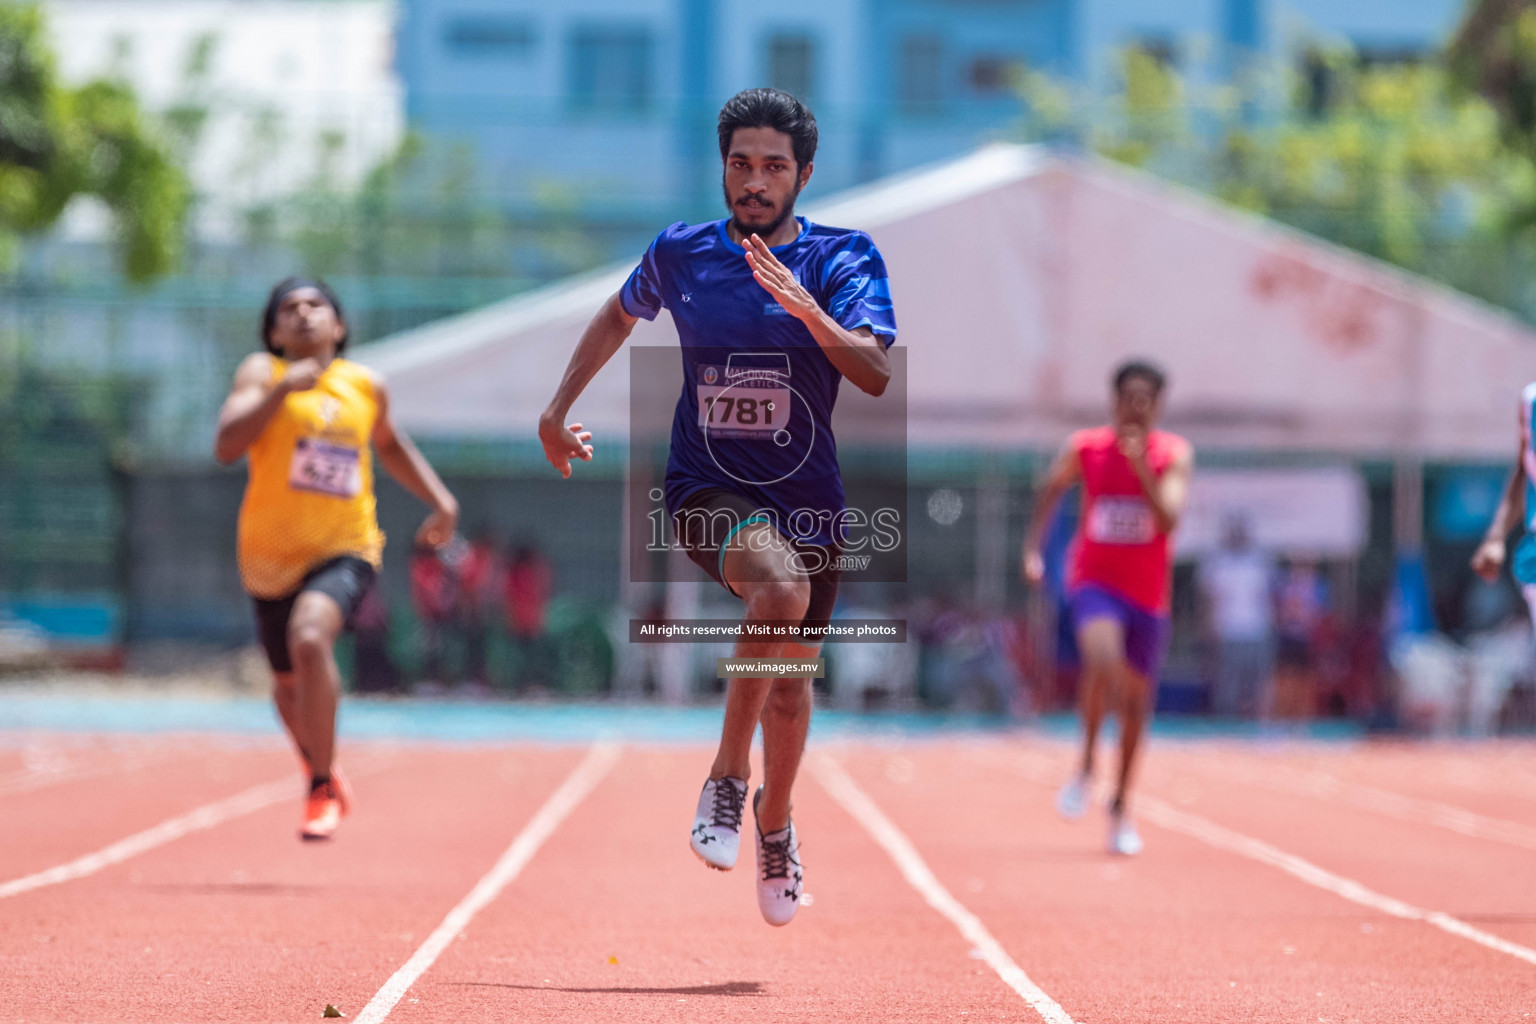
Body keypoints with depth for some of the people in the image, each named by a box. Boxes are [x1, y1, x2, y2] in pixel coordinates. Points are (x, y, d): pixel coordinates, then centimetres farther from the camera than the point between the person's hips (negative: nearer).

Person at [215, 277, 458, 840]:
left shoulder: (367, 386, 3)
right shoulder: (262, 374, -6)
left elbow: (389, 442, 25)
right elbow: (226, 446, -23)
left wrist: (441, 500, 16)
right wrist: (282, 390, -32)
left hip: (344, 551, -1)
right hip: (271, 556, 1)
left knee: (310, 637, -30)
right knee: (289, 686, 16)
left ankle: (322, 791, -20)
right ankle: (320, 769, 49)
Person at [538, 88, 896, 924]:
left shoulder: (844, 257, -6)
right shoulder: (681, 252, -1)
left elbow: (876, 373, -21)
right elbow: (620, 315, 21)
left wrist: (807, 311, -36)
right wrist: (559, 408, 18)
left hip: (808, 500, 2)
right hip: (708, 490, -2)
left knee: (791, 682, 15)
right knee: (779, 587, -34)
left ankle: (774, 823, 45)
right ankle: (727, 775, -18)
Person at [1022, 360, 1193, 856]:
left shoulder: (1174, 454, -5)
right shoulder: (1084, 448, -2)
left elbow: (1169, 519, -18)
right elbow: (1051, 490, 15)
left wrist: (1143, 470, -30)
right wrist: (1032, 548, 6)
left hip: (1148, 593, 2)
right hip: (1095, 581, -2)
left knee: (1135, 701, 9)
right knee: (1103, 658, -32)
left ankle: (1120, 806, 26)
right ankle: (1086, 766, -14)